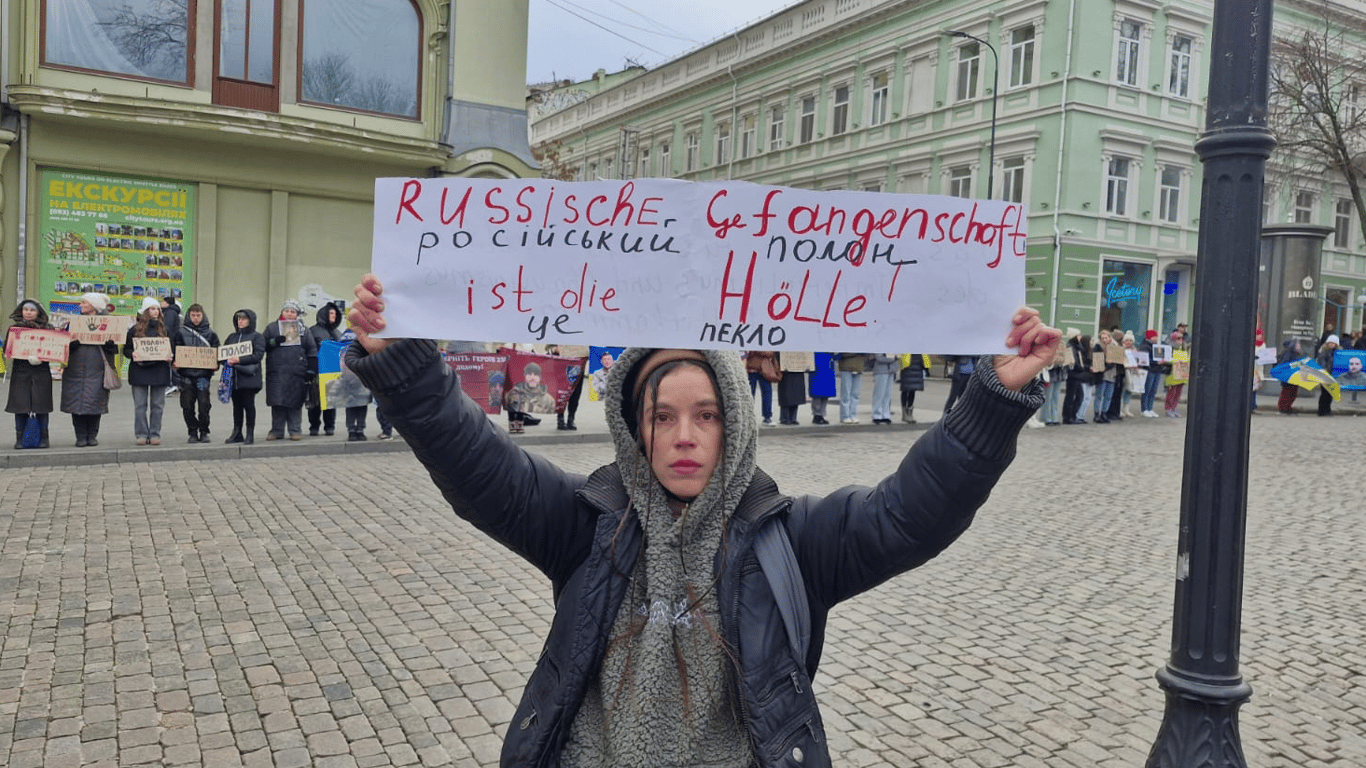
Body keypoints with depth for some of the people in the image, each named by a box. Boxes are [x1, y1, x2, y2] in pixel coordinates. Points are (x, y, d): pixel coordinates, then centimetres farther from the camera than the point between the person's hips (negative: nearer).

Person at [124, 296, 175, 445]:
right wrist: (132, 354, -14)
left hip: (159, 370, 1)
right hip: (139, 370, -1)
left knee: (157, 405, 3)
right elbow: (126, 349, 7)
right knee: (140, 405, 0)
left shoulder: (164, 329, 11)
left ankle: (155, 434, 9)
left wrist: (170, 357, -4)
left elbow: (172, 348, 16)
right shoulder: (135, 329, 5)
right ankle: (142, 434, 7)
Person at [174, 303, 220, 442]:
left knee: (204, 404, -7)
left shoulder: (210, 334, 9)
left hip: (204, 374, -1)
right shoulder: (181, 333, 8)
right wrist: (174, 364, -8)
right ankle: (193, 432, 15)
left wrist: (216, 364, -7)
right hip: (186, 374, 1)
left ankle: (204, 432, 8)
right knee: (187, 406, 1)